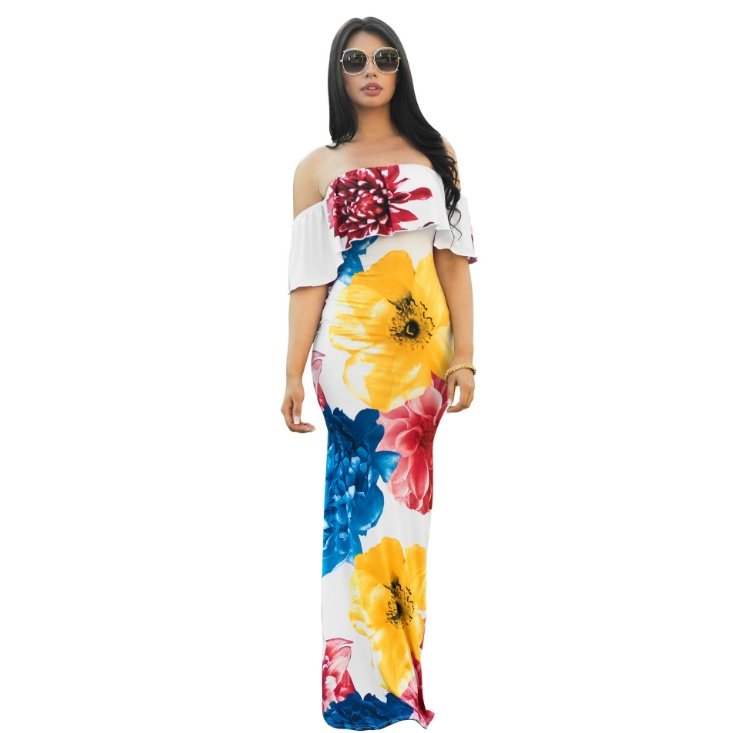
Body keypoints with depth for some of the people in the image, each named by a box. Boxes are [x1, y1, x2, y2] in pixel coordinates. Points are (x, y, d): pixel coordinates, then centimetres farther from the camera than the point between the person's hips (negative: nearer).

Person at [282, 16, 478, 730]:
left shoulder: (435, 155, 11)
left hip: (422, 350, 2)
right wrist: (294, 373, -2)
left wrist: (463, 358, 0)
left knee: (403, 499, 5)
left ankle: (395, 666, 16)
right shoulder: (318, 169, 6)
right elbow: (309, 280, 3)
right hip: (351, 351, -2)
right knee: (371, 500, -4)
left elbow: (455, 261, 7)